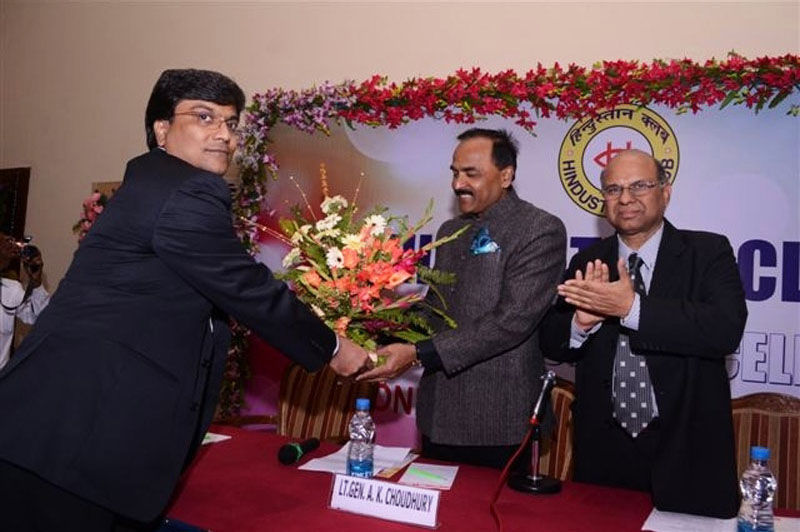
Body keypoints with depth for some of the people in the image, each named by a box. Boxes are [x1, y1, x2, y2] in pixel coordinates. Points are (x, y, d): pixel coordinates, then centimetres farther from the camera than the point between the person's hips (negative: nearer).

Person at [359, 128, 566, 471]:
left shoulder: (541, 230, -11)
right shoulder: (449, 232, 12)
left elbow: (513, 320, -20)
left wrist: (419, 354, -22)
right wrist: (393, 343, -4)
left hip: (497, 421, -6)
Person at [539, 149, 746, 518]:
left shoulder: (708, 252, -5)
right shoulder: (587, 263, 4)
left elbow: (727, 328, -21)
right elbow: (551, 344, 2)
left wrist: (631, 307, -27)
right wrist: (581, 320, -20)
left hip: (685, 449, -2)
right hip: (604, 449, 3)